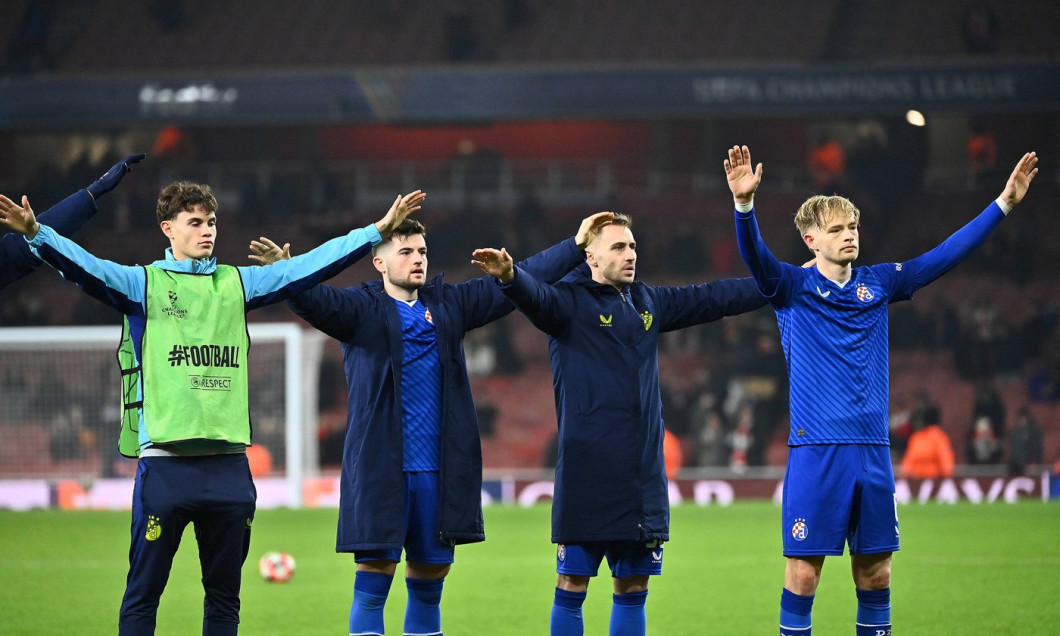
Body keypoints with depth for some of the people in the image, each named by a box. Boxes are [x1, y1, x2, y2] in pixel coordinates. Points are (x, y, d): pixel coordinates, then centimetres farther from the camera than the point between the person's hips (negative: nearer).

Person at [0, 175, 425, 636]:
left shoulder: (236, 284, 13)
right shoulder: (143, 283, 2)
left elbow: (311, 266, 13)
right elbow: (83, 265, -13)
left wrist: (379, 230, 10)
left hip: (229, 465, 4)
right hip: (165, 463, -4)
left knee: (225, 595, 11)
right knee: (143, 593, -1)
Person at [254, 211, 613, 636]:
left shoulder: (449, 304, 12)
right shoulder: (361, 309, -2)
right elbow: (314, 299, -19)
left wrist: (576, 246, 17)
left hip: (439, 473, 5)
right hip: (380, 470, -5)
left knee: (429, 585, 11)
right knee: (373, 584, -5)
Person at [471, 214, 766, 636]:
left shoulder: (649, 303, 14)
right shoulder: (570, 301, -5)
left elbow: (714, 298, 24)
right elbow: (537, 297, -26)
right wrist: (510, 276, -49)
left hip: (644, 475, 6)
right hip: (587, 471, -6)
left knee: (633, 587, 11)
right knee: (572, 585, -2)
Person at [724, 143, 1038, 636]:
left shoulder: (879, 284, 11)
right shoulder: (793, 288, 0)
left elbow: (946, 255, 13)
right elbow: (755, 256, -18)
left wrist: (1004, 202, 9)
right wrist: (744, 203, -37)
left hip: (873, 451, 4)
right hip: (815, 450, -4)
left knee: (875, 569, 7)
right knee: (804, 568, -5)